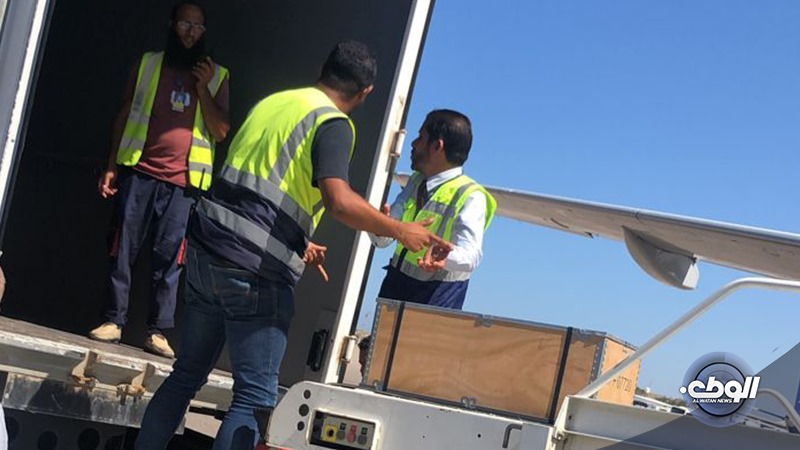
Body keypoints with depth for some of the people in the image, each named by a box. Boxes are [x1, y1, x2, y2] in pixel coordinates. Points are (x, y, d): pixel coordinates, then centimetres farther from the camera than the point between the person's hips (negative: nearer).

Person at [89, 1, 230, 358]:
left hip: (182, 181, 0)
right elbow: (123, 116, 12)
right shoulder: (148, 64, 11)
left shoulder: (217, 76, 10)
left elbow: (221, 132, 3)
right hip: (138, 172, 1)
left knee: (169, 259, -3)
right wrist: (112, 166, 5)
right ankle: (113, 321, 5)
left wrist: (203, 88, -7)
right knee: (123, 249, -1)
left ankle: (158, 331, 0)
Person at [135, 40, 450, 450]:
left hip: (205, 251, 8)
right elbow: (339, 201, -24)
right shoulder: (334, 124, -7)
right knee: (255, 397, -2)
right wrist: (399, 230, -12)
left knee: (187, 374, 18)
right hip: (256, 273, -8)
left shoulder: (272, 103, 17)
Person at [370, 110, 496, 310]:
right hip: (396, 282, 7)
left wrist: (445, 258, -47)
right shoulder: (415, 182, 11)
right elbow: (382, 239, 11)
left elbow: (470, 254, -25)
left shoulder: (470, 196, -12)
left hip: (437, 295, -7)